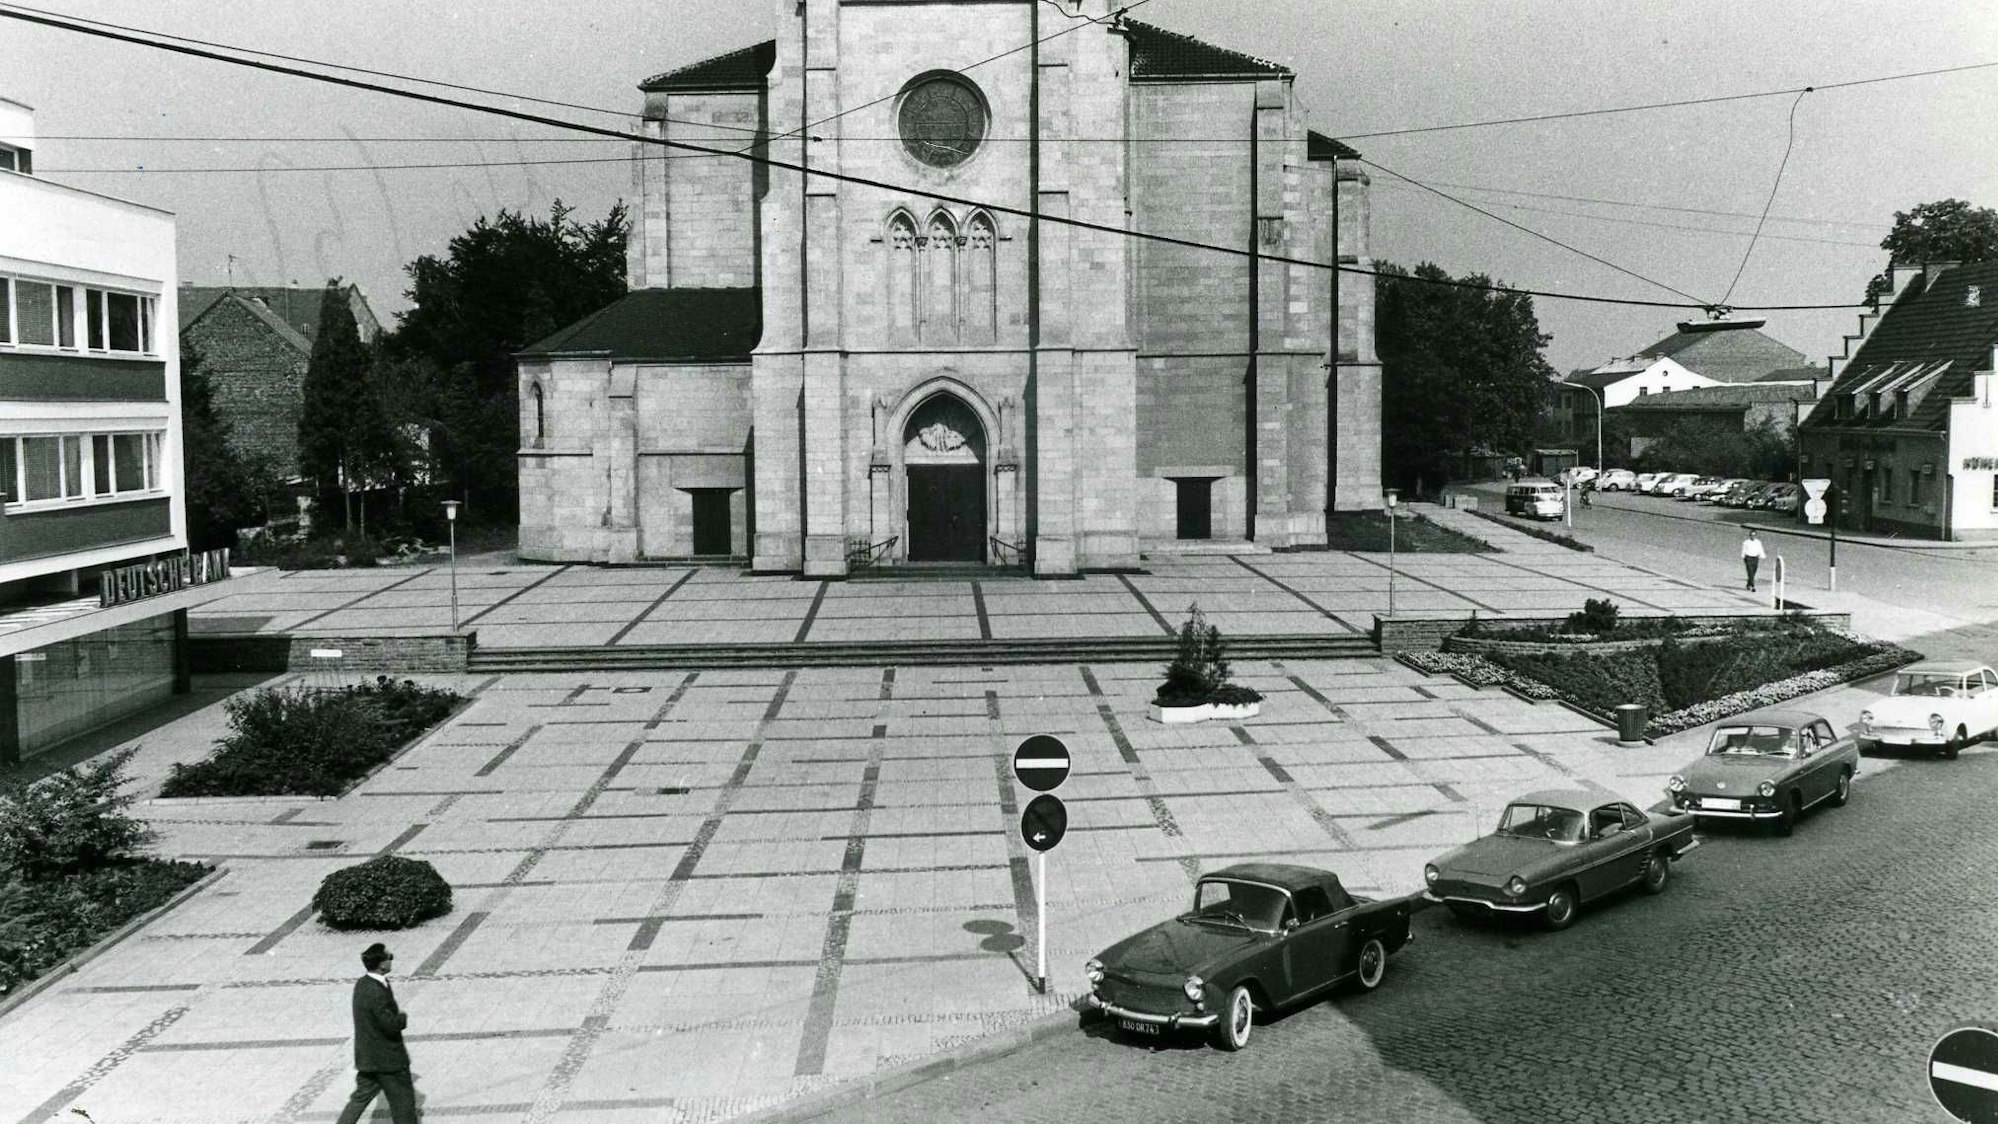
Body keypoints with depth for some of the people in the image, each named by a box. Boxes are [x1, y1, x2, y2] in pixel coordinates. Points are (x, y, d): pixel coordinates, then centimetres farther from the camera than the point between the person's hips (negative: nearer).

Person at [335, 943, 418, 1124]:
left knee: (362, 1096, 17)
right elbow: (391, 1024, -24)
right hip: (387, 1058, -8)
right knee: (403, 1099, 6)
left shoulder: (361, 984, 3)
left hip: (367, 1056, 8)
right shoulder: (377, 993, -26)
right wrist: (403, 1017, -6)